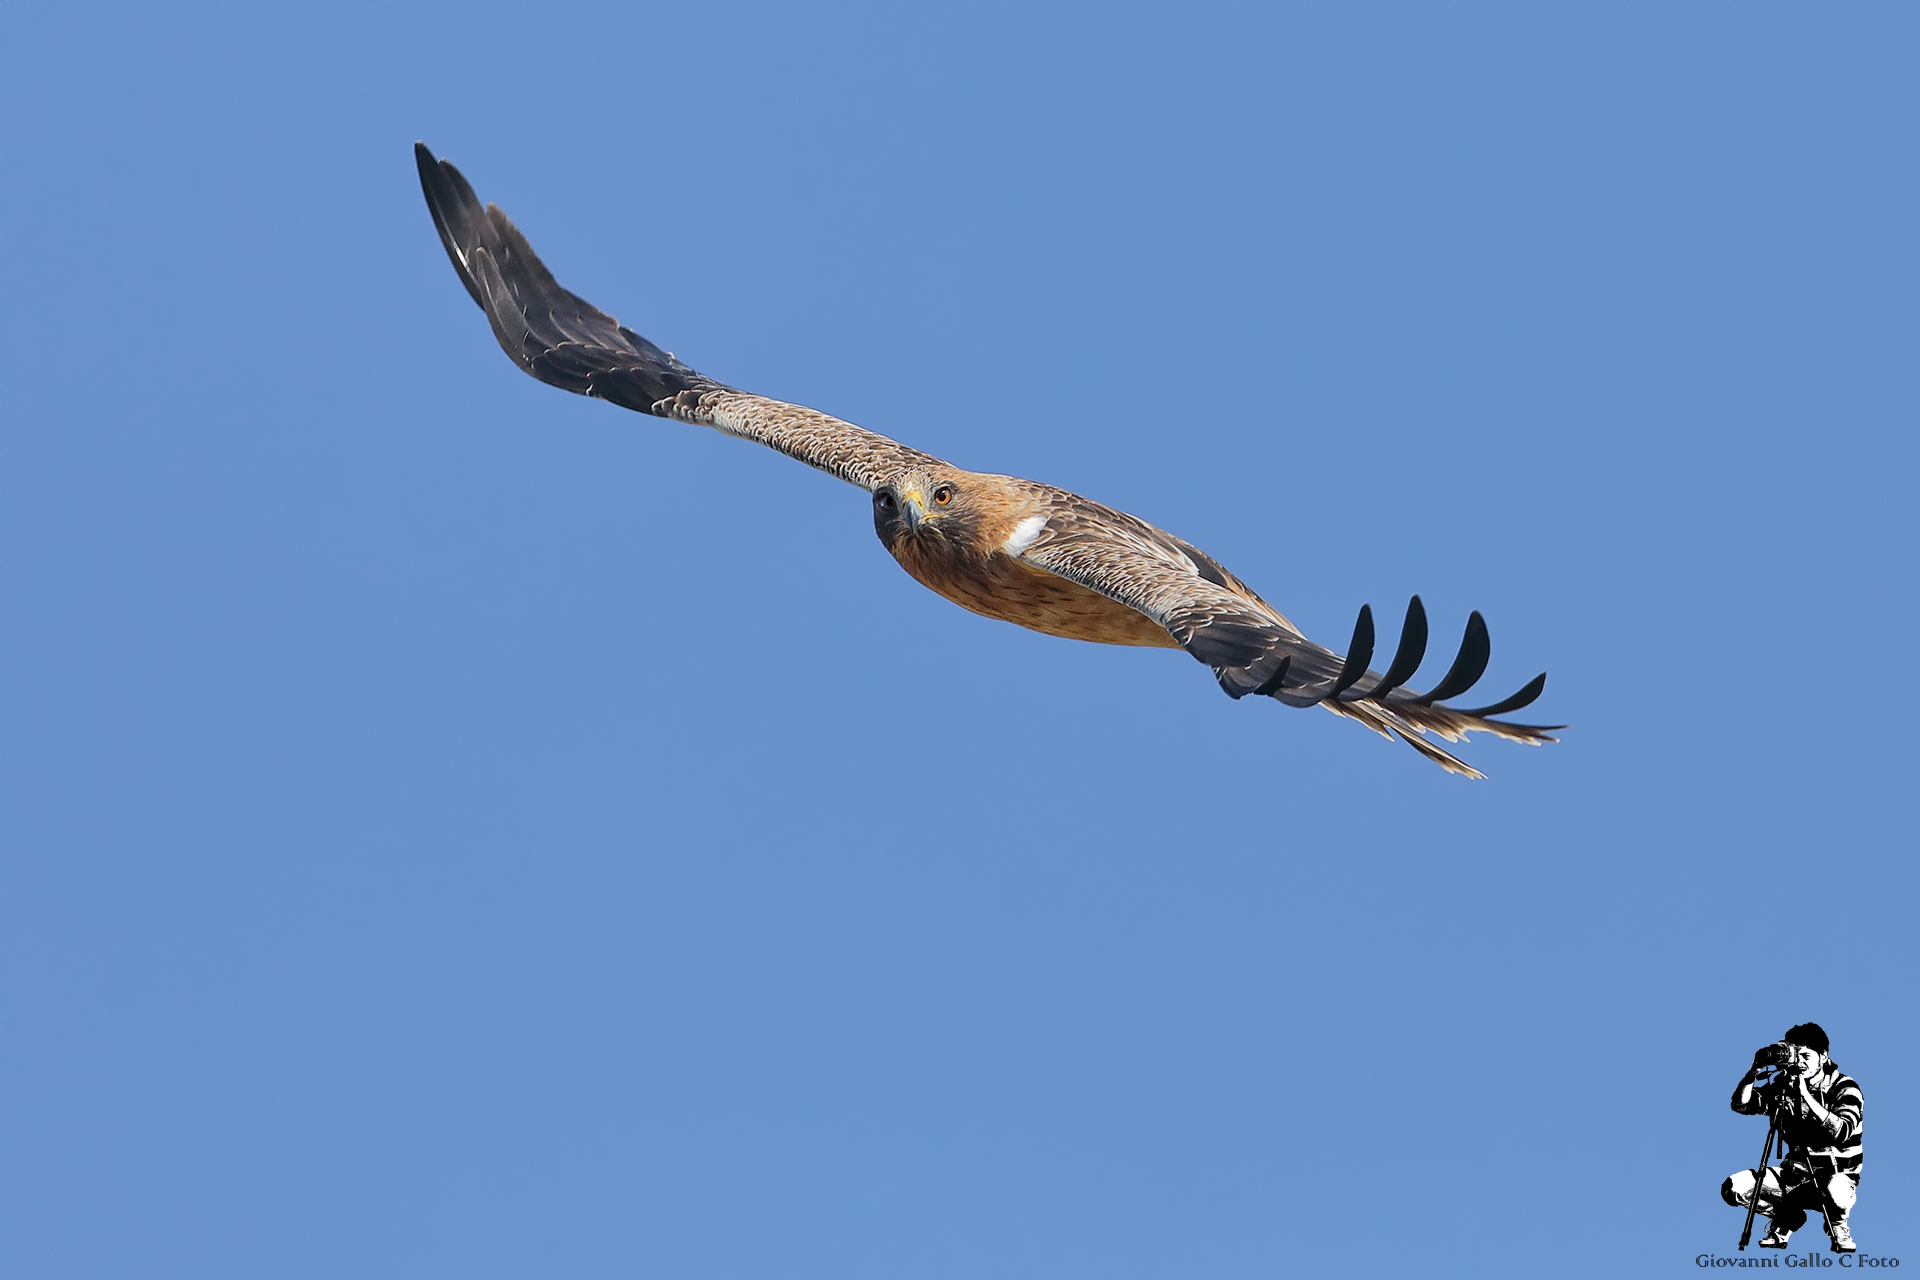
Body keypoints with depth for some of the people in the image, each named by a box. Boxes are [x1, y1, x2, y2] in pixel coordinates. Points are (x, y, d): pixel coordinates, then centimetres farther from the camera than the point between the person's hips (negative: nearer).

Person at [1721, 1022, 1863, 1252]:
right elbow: (1741, 1105, -1)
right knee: (1733, 1188, -15)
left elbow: (1842, 1132, -27)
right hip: (1795, 1172, 4)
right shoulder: (1785, 1085, 2)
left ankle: (1837, 1226, -3)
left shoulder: (1844, 1088, -11)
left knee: (1834, 1190, -42)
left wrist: (1805, 1095, -31)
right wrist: (1755, 1070, -17)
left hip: (1837, 1173, -4)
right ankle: (1788, 1218, 11)